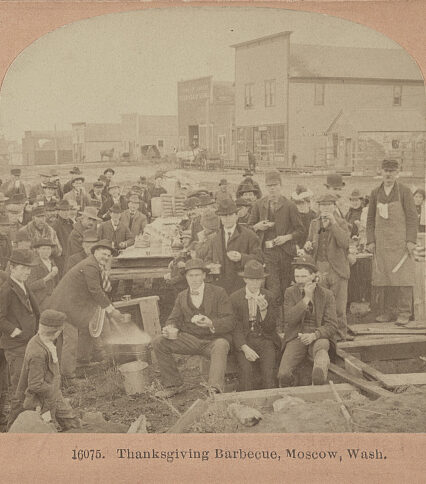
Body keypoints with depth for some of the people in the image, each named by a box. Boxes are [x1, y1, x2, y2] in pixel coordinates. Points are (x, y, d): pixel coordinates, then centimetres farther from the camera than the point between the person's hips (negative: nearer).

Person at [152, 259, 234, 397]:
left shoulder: (218, 293, -2)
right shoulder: (182, 296, 12)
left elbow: (229, 322, -9)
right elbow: (174, 319, 9)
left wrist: (211, 324, -30)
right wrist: (169, 329, -17)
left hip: (214, 339, -4)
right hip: (190, 339, 4)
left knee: (220, 346, -39)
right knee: (158, 342, -13)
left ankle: (215, 388, -53)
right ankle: (173, 385, -3)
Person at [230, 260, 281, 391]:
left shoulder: (268, 297, 7)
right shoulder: (235, 298, 4)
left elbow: (270, 328, 3)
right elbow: (235, 327, 0)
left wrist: (264, 310, -15)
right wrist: (245, 348, -15)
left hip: (265, 340, 1)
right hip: (244, 340, -1)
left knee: (269, 370, -24)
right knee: (246, 369, -27)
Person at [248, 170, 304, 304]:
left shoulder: (289, 206, 4)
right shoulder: (258, 205, 9)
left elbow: (300, 230, 5)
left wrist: (287, 237, -12)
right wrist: (258, 226, -6)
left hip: (286, 251, 0)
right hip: (267, 251, 0)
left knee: (286, 288, 4)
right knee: (273, 290, -8)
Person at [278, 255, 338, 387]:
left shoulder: (326, 295, 3)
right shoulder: (290, 293, 5)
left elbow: (331, 326, -2)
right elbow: (289, 320, -8)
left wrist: (314, 335, -21)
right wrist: (306, 298, -13)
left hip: (318, 337, -1)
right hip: (297, 338, 1)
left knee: (321, 347, -40)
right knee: (283, 375, -24)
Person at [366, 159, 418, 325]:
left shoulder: (404, 191, 0)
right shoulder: (375, 193, 11)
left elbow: (412, 217, -3)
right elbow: (370, 219, 12)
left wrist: (411, 240, -11)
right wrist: (370, 241, 4)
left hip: (400, 241, -3)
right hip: (382, 242, 4)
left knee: (402, 276, -5)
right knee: (384, 278, 4)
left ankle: (404, 313, 0)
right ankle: (390, 311, 13)